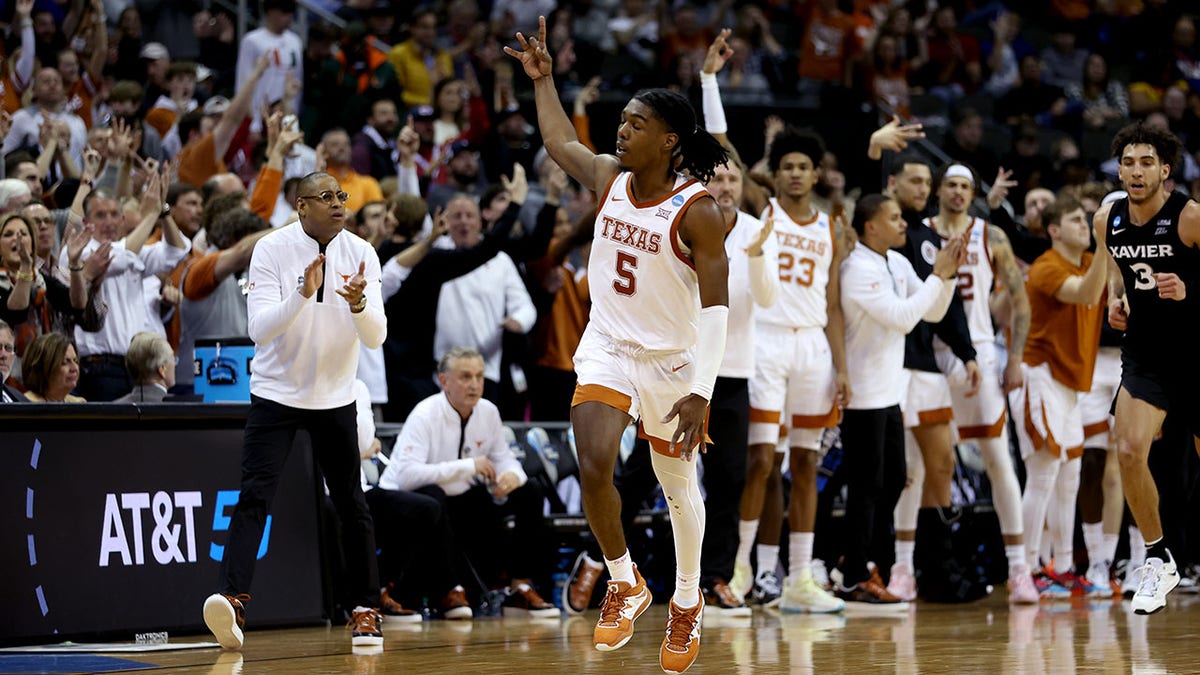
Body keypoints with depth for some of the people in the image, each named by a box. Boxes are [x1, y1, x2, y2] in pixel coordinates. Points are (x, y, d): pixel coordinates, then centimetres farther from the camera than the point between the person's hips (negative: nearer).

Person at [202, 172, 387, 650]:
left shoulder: (361, 255, -6)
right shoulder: (271, 250, -13)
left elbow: (376, 337, -11)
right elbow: (259, 329, -22)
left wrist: (358, 304, -32)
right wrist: (303, 293, -36)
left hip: (335, 397, 3)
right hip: (275, 392, -3)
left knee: (351, 505, 7)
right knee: (253, 497, -16)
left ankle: (366, 611, 19)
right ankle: (232, 603, -26)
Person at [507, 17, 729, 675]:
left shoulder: (697, 210, -18)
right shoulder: (609, 178, -1)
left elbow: (716, 306, -19)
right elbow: (560, 141, 22)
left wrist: (701, 391, -26)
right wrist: (542, 78, 25)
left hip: (672, 361, -4)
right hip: (607, 349, 4)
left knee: (679, 487, 13)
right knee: (594, 466, -18)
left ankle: (686, 602, 35)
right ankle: (624, 585, 3)